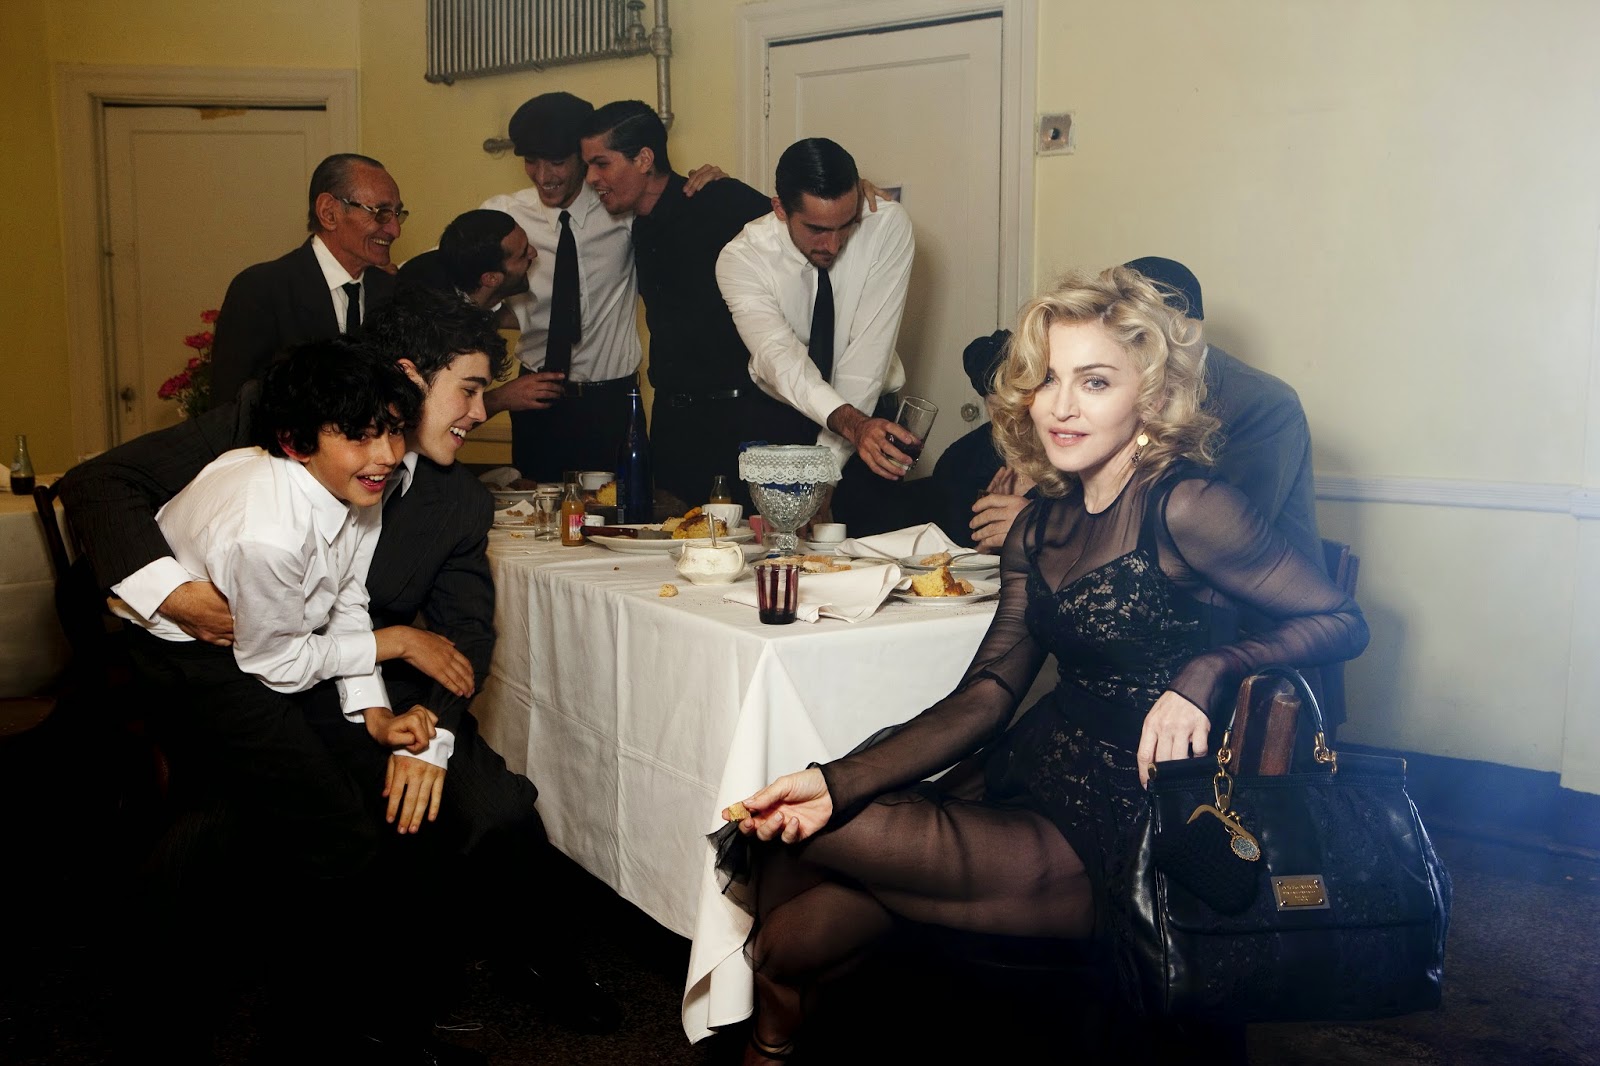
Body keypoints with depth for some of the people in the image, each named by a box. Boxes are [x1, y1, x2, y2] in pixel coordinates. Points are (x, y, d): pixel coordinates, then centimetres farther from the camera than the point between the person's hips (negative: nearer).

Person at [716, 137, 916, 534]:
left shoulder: (888, 226, -16)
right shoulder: (741, 259, -16)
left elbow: (868, 354, -21)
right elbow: (779, 356, -31)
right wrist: (850, 422, -50)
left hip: (871, 410, 0)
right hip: (782, 416, 0)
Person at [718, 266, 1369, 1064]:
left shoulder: (1181, 506, -12)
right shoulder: (1042, 525, 9)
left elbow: (1339, 621, -8)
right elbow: (985, 696, 4)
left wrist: (1206, 673, -25)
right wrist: (837, 783, -7)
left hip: (1122, 835, -6)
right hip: (1033, 777, 6)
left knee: (803, 843, -12)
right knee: (791, 941, -12)